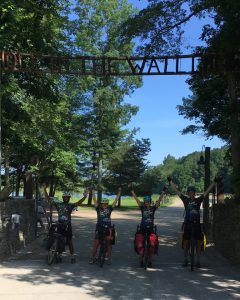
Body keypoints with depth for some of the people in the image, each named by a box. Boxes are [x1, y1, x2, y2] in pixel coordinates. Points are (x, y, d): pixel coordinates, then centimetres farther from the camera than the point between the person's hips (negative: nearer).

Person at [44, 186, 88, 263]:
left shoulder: (71, 205, -1)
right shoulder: (58, 204, 2)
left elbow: (78, 203, -16)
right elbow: (48, 199, 2)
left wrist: (84, 197, -32)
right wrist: (45, 190, -7)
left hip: (67, 225, -1)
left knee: (69, 242, 4)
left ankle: (72, 257, 13)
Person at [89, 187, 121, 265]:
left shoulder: (109, 209, 2)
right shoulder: (98, 208, 0)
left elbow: (115, 201, 0)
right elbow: (95, 200, -4)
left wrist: (119, 193, -3)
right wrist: (93, 191, -7)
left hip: (108, 229, 0)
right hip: (99, 229, 0)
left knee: (108, 243, 5)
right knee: (96, 244, 3)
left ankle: (109, 258, 13)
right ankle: (93, 258, 14)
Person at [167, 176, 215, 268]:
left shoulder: (198, 200, 2)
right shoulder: (185, 199, 2)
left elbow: (207, 191, 1)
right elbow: (176, 191, 1)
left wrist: (214, 182, -2)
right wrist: (170, 181, -1)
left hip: (197, 224, 0)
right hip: (187, 223, 0)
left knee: (199, 242, 2)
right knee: (186, 241, 5)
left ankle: (198, 261, 12)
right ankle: (186, 260, 17)